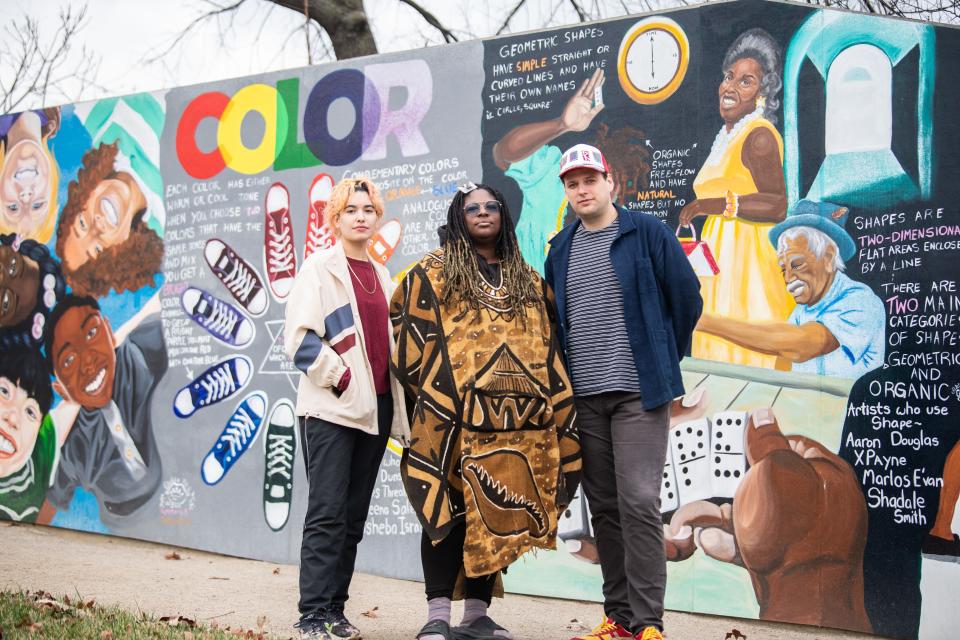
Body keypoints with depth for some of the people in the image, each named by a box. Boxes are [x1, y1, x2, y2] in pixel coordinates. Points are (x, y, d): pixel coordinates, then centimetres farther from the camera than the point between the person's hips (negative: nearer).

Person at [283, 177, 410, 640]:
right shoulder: (320, 268, -1)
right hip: (331, 407, -6)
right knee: (327, 513, -9)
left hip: (374, 408, 6)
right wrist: (339, 377, -14)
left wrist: (395, 399, 13)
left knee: (353, 516, 7)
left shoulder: (381, 276, 17)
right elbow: (300, 337, -10)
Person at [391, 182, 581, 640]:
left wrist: (552, 401, 9)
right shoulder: (434, 272, 6)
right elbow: (410, 333, 1)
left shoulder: (527, 279, 19)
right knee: (450, 511, -6)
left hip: (513, 420, 4)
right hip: (454, 415, -4)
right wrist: (429, 390, -6)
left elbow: (548, 341, 19)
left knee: (497, 516, 5)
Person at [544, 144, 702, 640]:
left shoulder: (647, 233, -1)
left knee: (639, 503, -10)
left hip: (638, 393, -5)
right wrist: (566, 375, 14)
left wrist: (662, 359, 5)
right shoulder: (560, 250, 14)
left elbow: (686, 299, 1)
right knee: (603, 507, 8)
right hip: (583, 397, 5)